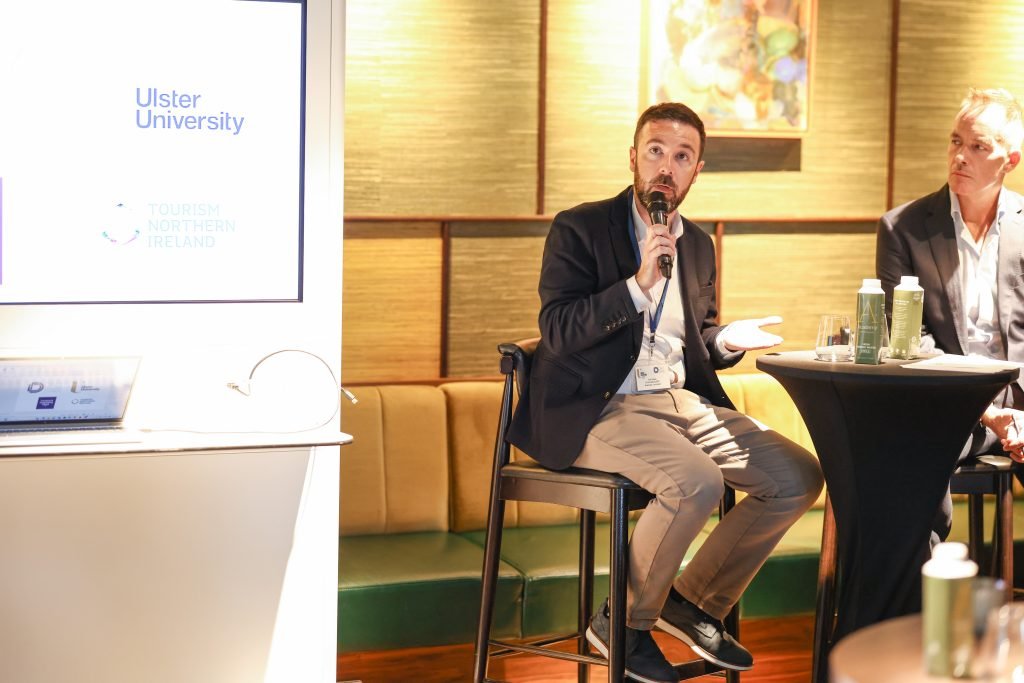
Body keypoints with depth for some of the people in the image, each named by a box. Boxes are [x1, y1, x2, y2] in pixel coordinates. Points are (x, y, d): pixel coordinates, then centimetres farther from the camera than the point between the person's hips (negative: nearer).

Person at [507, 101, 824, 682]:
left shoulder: (698, 244, 17)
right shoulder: (579, 230, -4)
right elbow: (557, 333, -14)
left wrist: (726, 340, 3)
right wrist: (638, 285, -23)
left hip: (681, 402, 7)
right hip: (598, 410, -7)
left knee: (799, 476, -8)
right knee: (697, 481, -33)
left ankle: (695, 601, 8)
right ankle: (624, 622, -9)